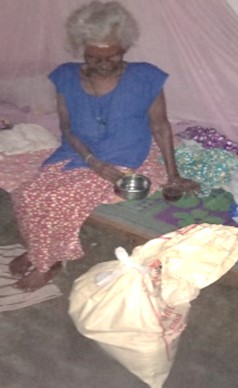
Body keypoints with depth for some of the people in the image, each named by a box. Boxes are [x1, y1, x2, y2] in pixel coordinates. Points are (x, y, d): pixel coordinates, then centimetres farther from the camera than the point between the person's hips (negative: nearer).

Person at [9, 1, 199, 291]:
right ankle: (39, 252, 11)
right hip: (77, 157, 4)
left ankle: (46, 261, 4)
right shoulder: (67, 77, -1)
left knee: (62, 199, -25)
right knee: (28, 195, -18)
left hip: (126, 165, -4)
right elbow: (67, 128, -2)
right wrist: (94, 162, -18)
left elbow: (160, 125, -1)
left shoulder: (145, 78, -9)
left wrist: (173, 174, -7)